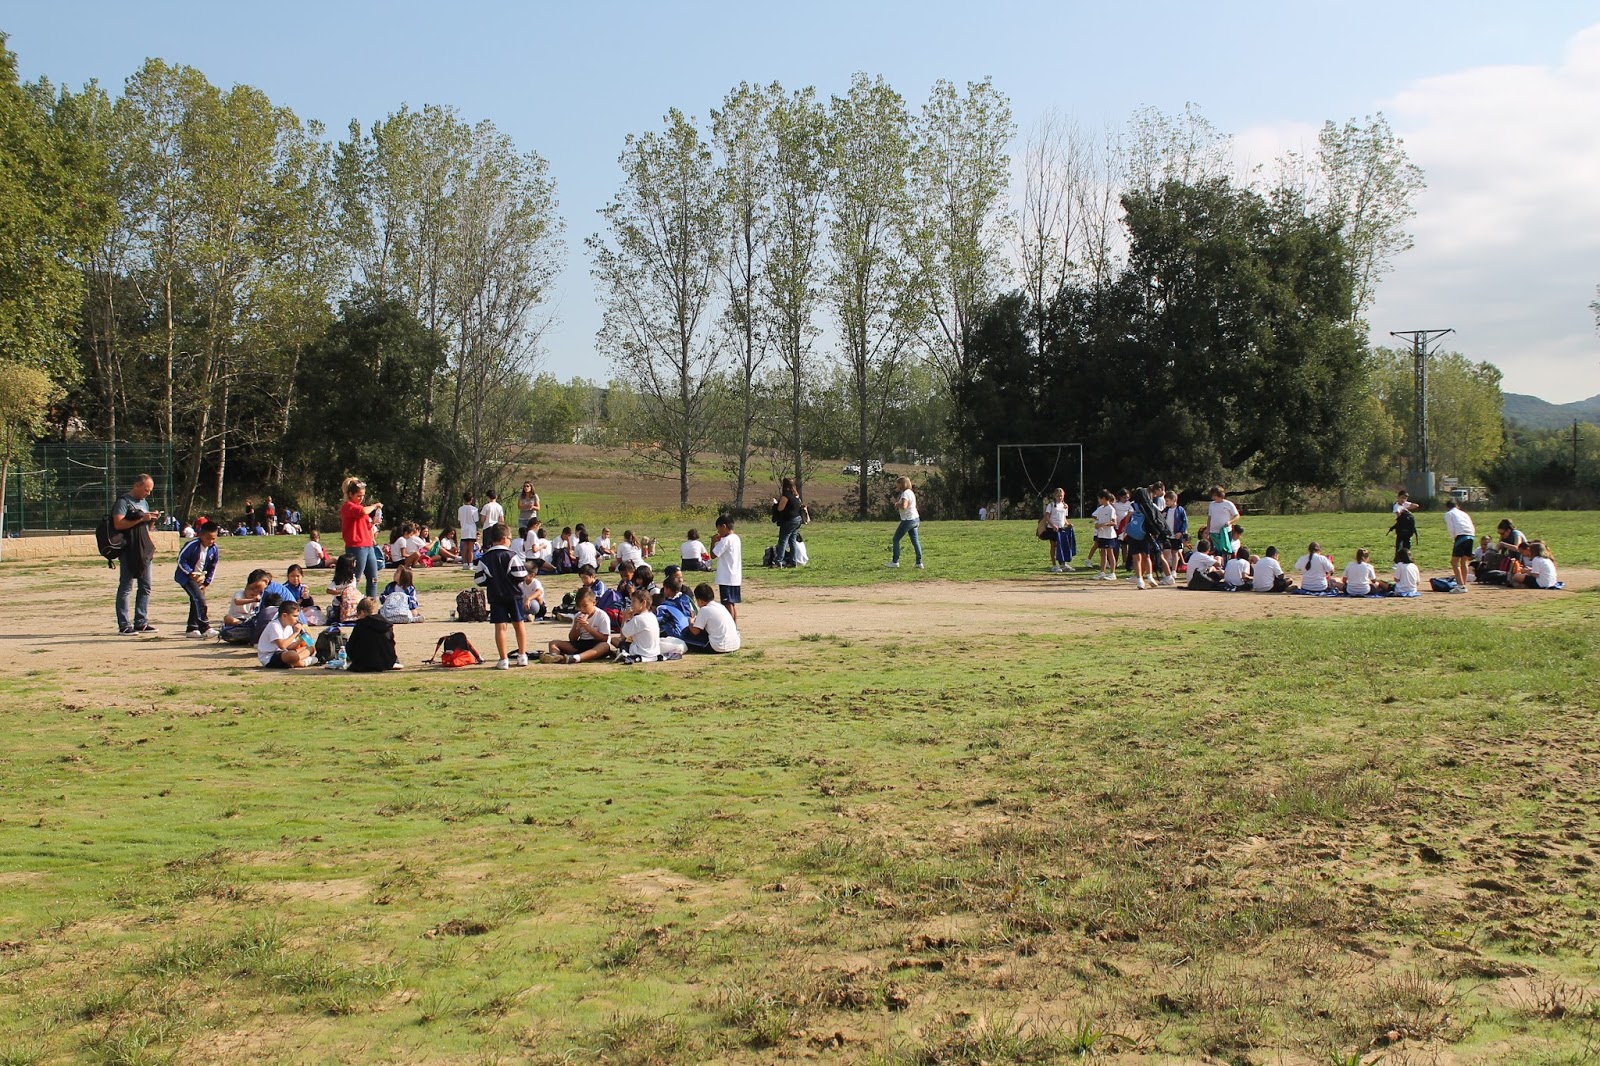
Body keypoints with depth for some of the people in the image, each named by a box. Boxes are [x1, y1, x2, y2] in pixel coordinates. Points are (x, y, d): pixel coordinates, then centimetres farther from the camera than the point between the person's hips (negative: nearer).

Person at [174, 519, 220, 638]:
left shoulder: (214, 548, -4)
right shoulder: (192, 545, -23)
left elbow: (213, 567, 6)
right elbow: (181, 560, -17)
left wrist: (206, 583, 4)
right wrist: (191, 573, -21)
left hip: (200, 578, 7)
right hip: (186, 576, -7)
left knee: (196, 602, 11)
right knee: (200, 600, -19)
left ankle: (191, 629, 21)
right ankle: (205, 629, -18)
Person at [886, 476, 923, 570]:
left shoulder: (905, 493, -14)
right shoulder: (910, 492, 17)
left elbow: (903, 506, -29)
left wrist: (897, 504, -11)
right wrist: (896, 495, 10)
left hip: (908, 520, -10)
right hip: (915, 519, 10)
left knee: (896, 539, 0)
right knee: (915, 541, 8)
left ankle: (895, 562, 2)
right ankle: (919, 563, 5)